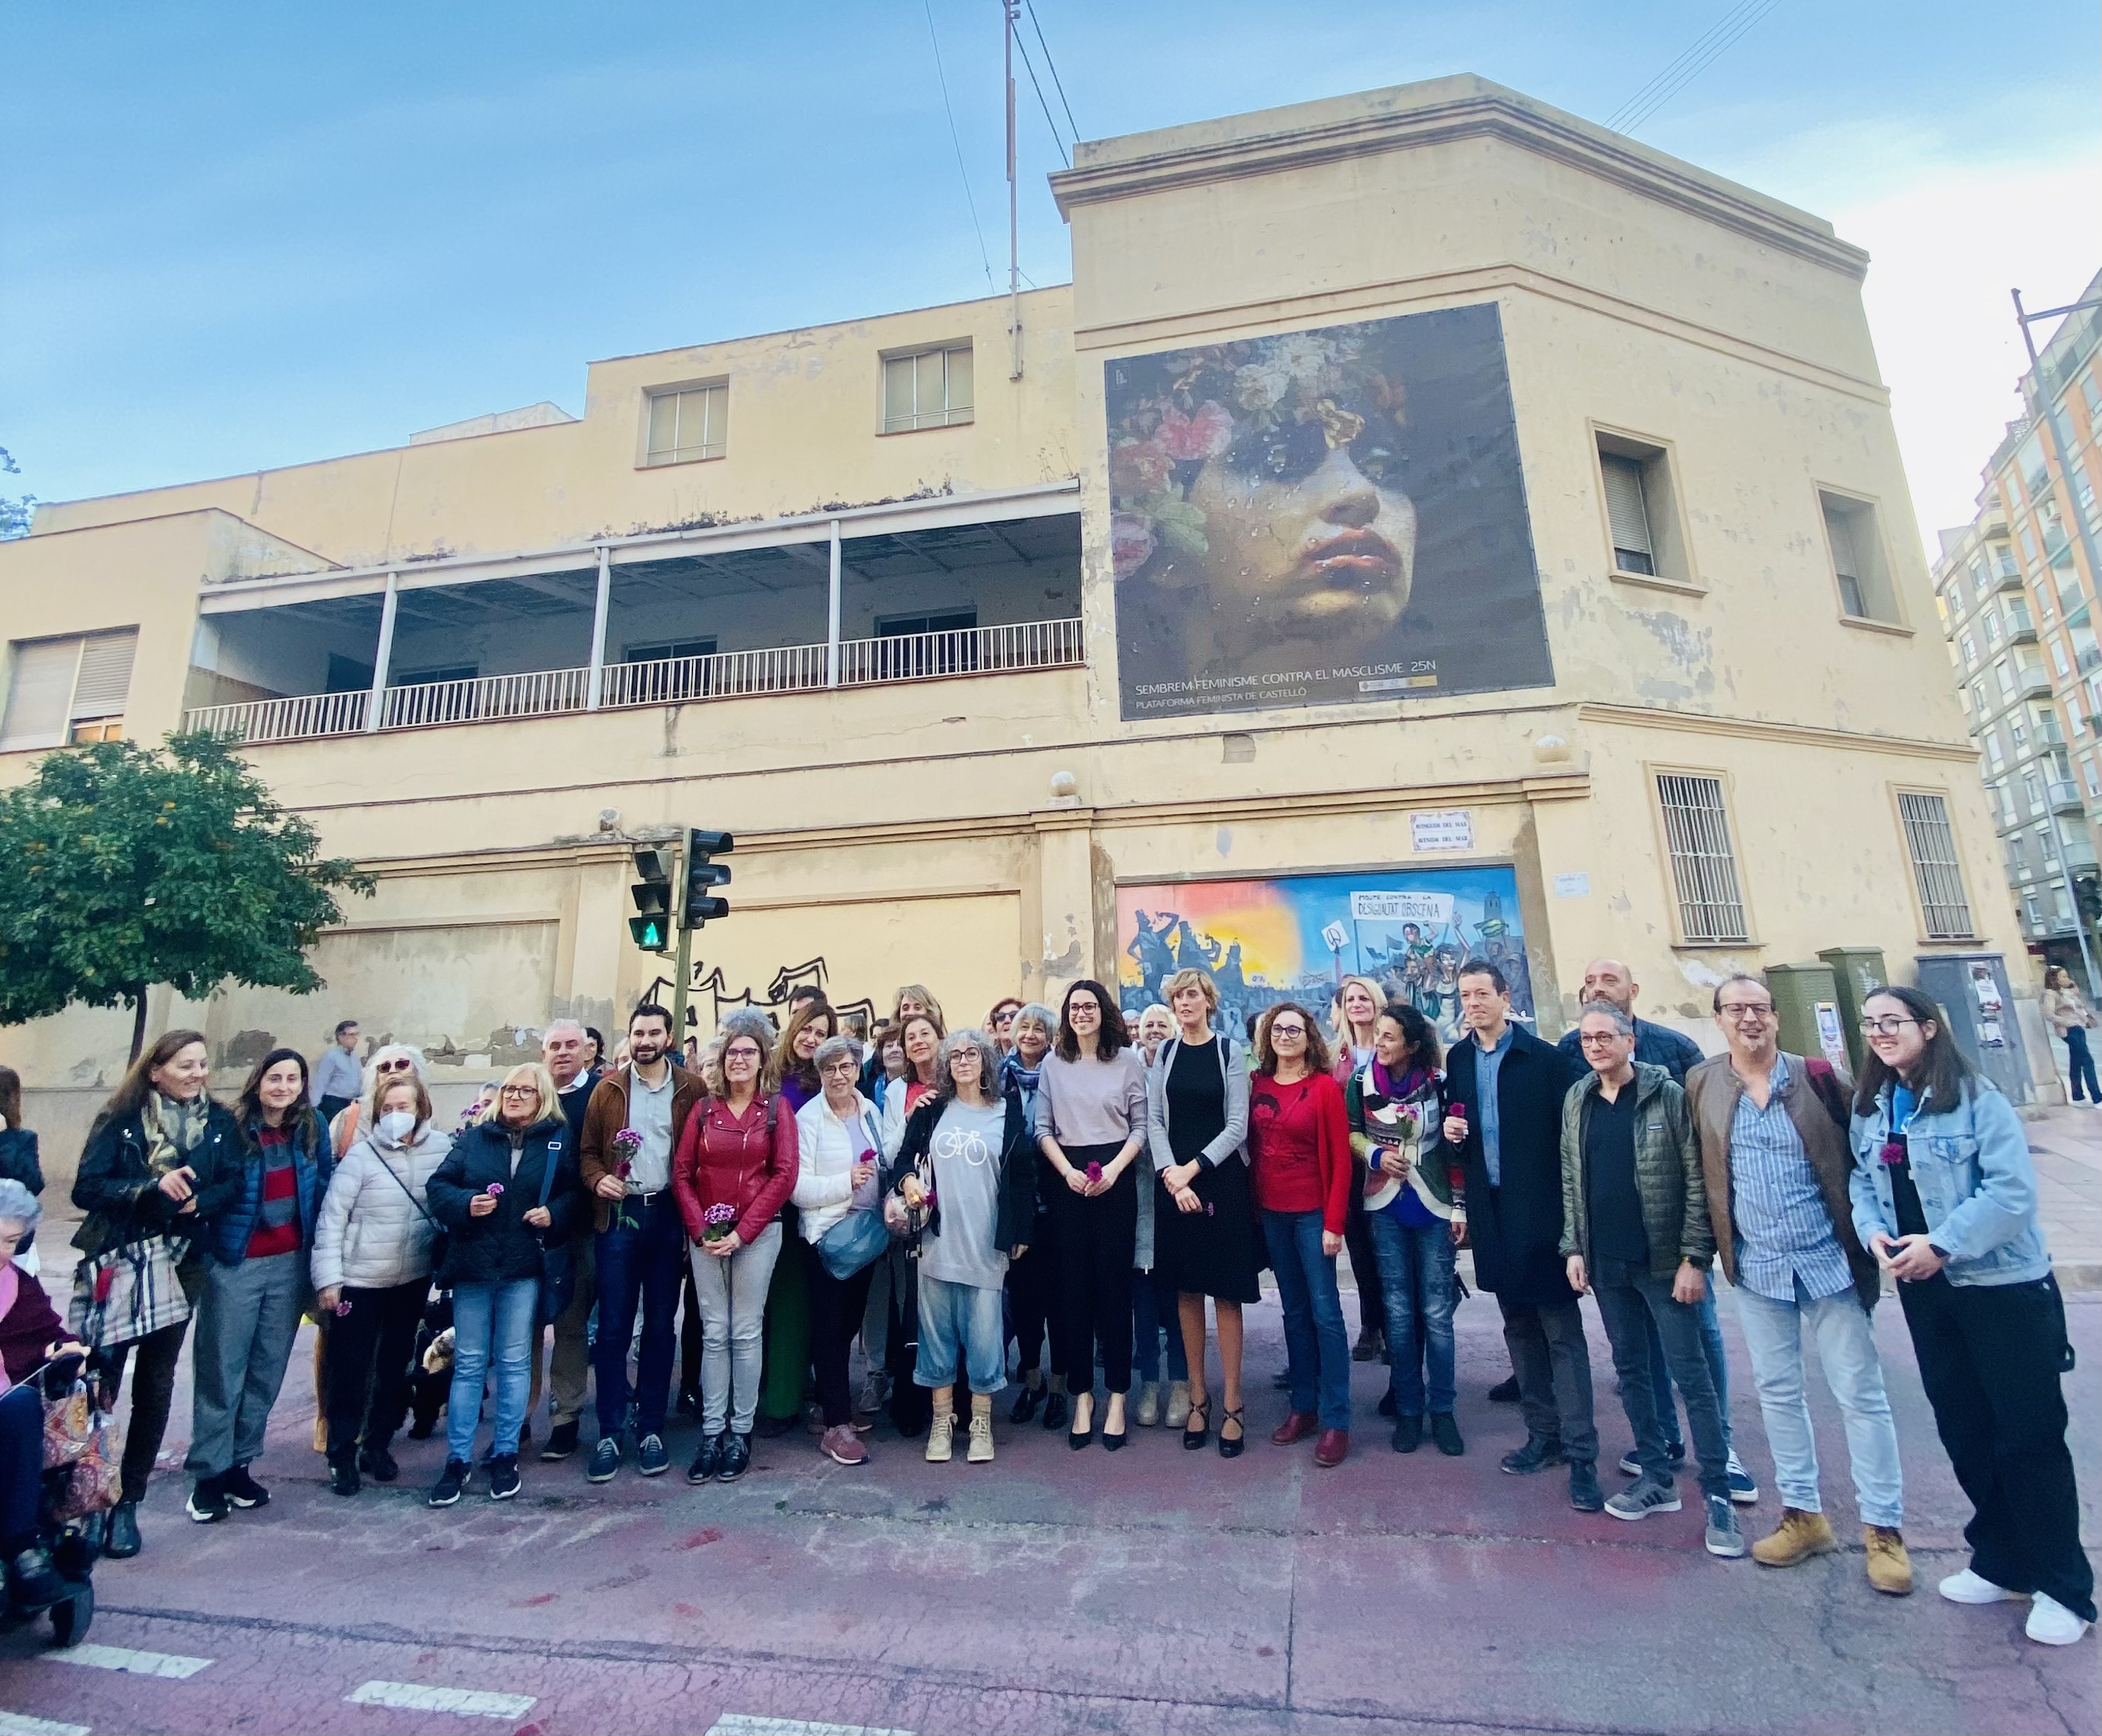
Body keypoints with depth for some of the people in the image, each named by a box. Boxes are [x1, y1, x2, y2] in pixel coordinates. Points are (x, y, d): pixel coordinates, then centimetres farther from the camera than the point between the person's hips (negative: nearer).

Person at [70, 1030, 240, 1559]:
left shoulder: (220, 1123, 3)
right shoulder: (123, 1119, -4)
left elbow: (232, 1183, -1)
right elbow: (87, 1187, -11)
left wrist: (198, 1202, -21)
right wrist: (153, 1186, -25)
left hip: (177, 1268, 2)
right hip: (114, 1264, -2)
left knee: (155, 1387, 9)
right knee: (97, 1385, -3)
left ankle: (126, 1502, 22)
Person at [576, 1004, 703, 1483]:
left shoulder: (691, 1089, 1)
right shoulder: (608, 1088, 5)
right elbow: (587, 1150, 8)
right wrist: (598, 1179, -13)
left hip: (668, 1217, 0)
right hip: (618, 1214, 1)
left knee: (660, 1326, 9)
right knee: (613, 1328, 5)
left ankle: (651, 1429, 22)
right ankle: (609, 1434, 18)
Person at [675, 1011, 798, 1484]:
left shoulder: (776, 1109, 0)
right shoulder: (704, 1109, 7)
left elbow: (784, 1176, -6)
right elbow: (682, 1173, 4)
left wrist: (742, 1231, -11)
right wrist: (701, 1230, -7)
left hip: (758, 1233, -2)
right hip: (705, 1235, 2)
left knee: (746, 1332, 3)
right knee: (713, 1333, 7)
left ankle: (741, 1432, 15)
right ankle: (712, 1432, 16)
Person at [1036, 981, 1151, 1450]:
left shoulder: (1128, 1059, 1)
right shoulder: (1053, 1062, 6)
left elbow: (1141, 1125, 1)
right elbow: (1043, 1128, 5)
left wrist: (1113, 1169, -11)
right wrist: (1068, 1171, -8)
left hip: (1115, 1178, -1)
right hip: (1067, 1179, 2)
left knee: (1114, 1284, 3)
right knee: (1074, 1285, 6)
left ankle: (1117, 1397, 15)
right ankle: (1082, 1394, 18)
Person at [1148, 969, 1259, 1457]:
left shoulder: (1230, 1051, -1)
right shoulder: (1164, 1053, 6)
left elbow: (1237, 1125, -5)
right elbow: (1153, 1120, 2)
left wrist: (1193, 1169, -11)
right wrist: (1170, 1173, -11)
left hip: (1221, 1182, -2)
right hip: (1172, 1182, 2)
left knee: (1226, 1292, 2)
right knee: (1186, 1292, 9)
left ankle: (1232, 1402, 12)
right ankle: (1197, 1396, 21)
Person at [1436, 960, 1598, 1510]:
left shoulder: (1544, 1058, -8)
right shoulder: (1457, 1059, 7)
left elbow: (1569, 1131, -8)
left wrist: (1570, 1206, -11)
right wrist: (1451, 1131, -6)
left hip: (1541, 1211, -5)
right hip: (1493, 1213, 5)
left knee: (1561, 1330, 1)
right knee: (1519, 1328, 14)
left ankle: (1581, 1454, 9)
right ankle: (1544, 1433, 27)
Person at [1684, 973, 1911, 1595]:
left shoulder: (1818, 1077, -6)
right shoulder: (1701, 1085, -2)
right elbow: (1696, 1172, 4)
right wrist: (1709, 1251, 4)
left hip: (1829, 1260, -2)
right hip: (1756, 1267, 2)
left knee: (1860, 1394, 7)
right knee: (1777, 1393, 13)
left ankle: (1883, 1526, 23)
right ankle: (1804, 1514, 29)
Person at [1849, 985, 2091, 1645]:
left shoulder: (1975, 1098, -14)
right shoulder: (1868, 1107, 5)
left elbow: (2011, 1190, -19)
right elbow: (1861, 1181, 7)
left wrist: (1942, 1244, -21)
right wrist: (1873, 1231, -11)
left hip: (2003, 1285, -6)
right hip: (1924, 1289, 6)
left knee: (2029, 1432, 3)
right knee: (1963, 1429, 16)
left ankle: (2063, 1587, 21)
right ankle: (2002, 1562, 33)